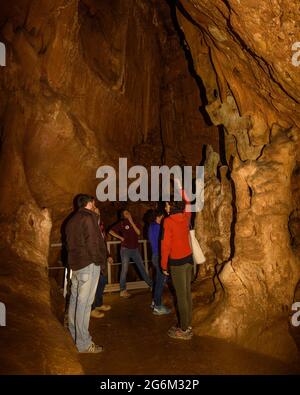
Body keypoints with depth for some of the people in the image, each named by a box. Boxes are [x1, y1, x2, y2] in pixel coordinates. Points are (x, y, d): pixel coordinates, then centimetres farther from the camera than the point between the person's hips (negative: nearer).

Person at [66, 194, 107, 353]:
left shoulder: (72, 220, 16)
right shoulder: (88, 218, -11)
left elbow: (69, 243, 18)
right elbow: (92, 243, -17)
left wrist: (75, 258, 17)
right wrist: (100, 261, -7)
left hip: (74, 263, 9)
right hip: (88, 264, -9)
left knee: (75, 299, 18)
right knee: (84, 302, -6)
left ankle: (73, 335, 32)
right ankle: (83, 343, -1)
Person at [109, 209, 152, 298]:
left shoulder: (134, 222, 9)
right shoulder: (121, 224, -3)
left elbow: (138, 232, -6)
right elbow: (111, 231, -6)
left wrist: (131, 222, -10)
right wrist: (121, 237, -9)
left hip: (135, 249, 4)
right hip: (126, 249, -4)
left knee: (142, 267, 12)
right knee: (124, 270, -2)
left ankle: (151, 284, 24)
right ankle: (122, 291, 4)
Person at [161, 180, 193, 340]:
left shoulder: (169, 221, -13)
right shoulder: (186, 217, 4)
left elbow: (166, 245, -13)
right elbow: (187, 203, 27)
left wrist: (164, 265, -5)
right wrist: (180, 187, 35)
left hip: (177, 262, -7)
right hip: (188, 259, 7)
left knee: (181, 296, -2)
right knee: (187, 293, 12)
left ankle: (184, 330, 6)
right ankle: (187, 325, 22)